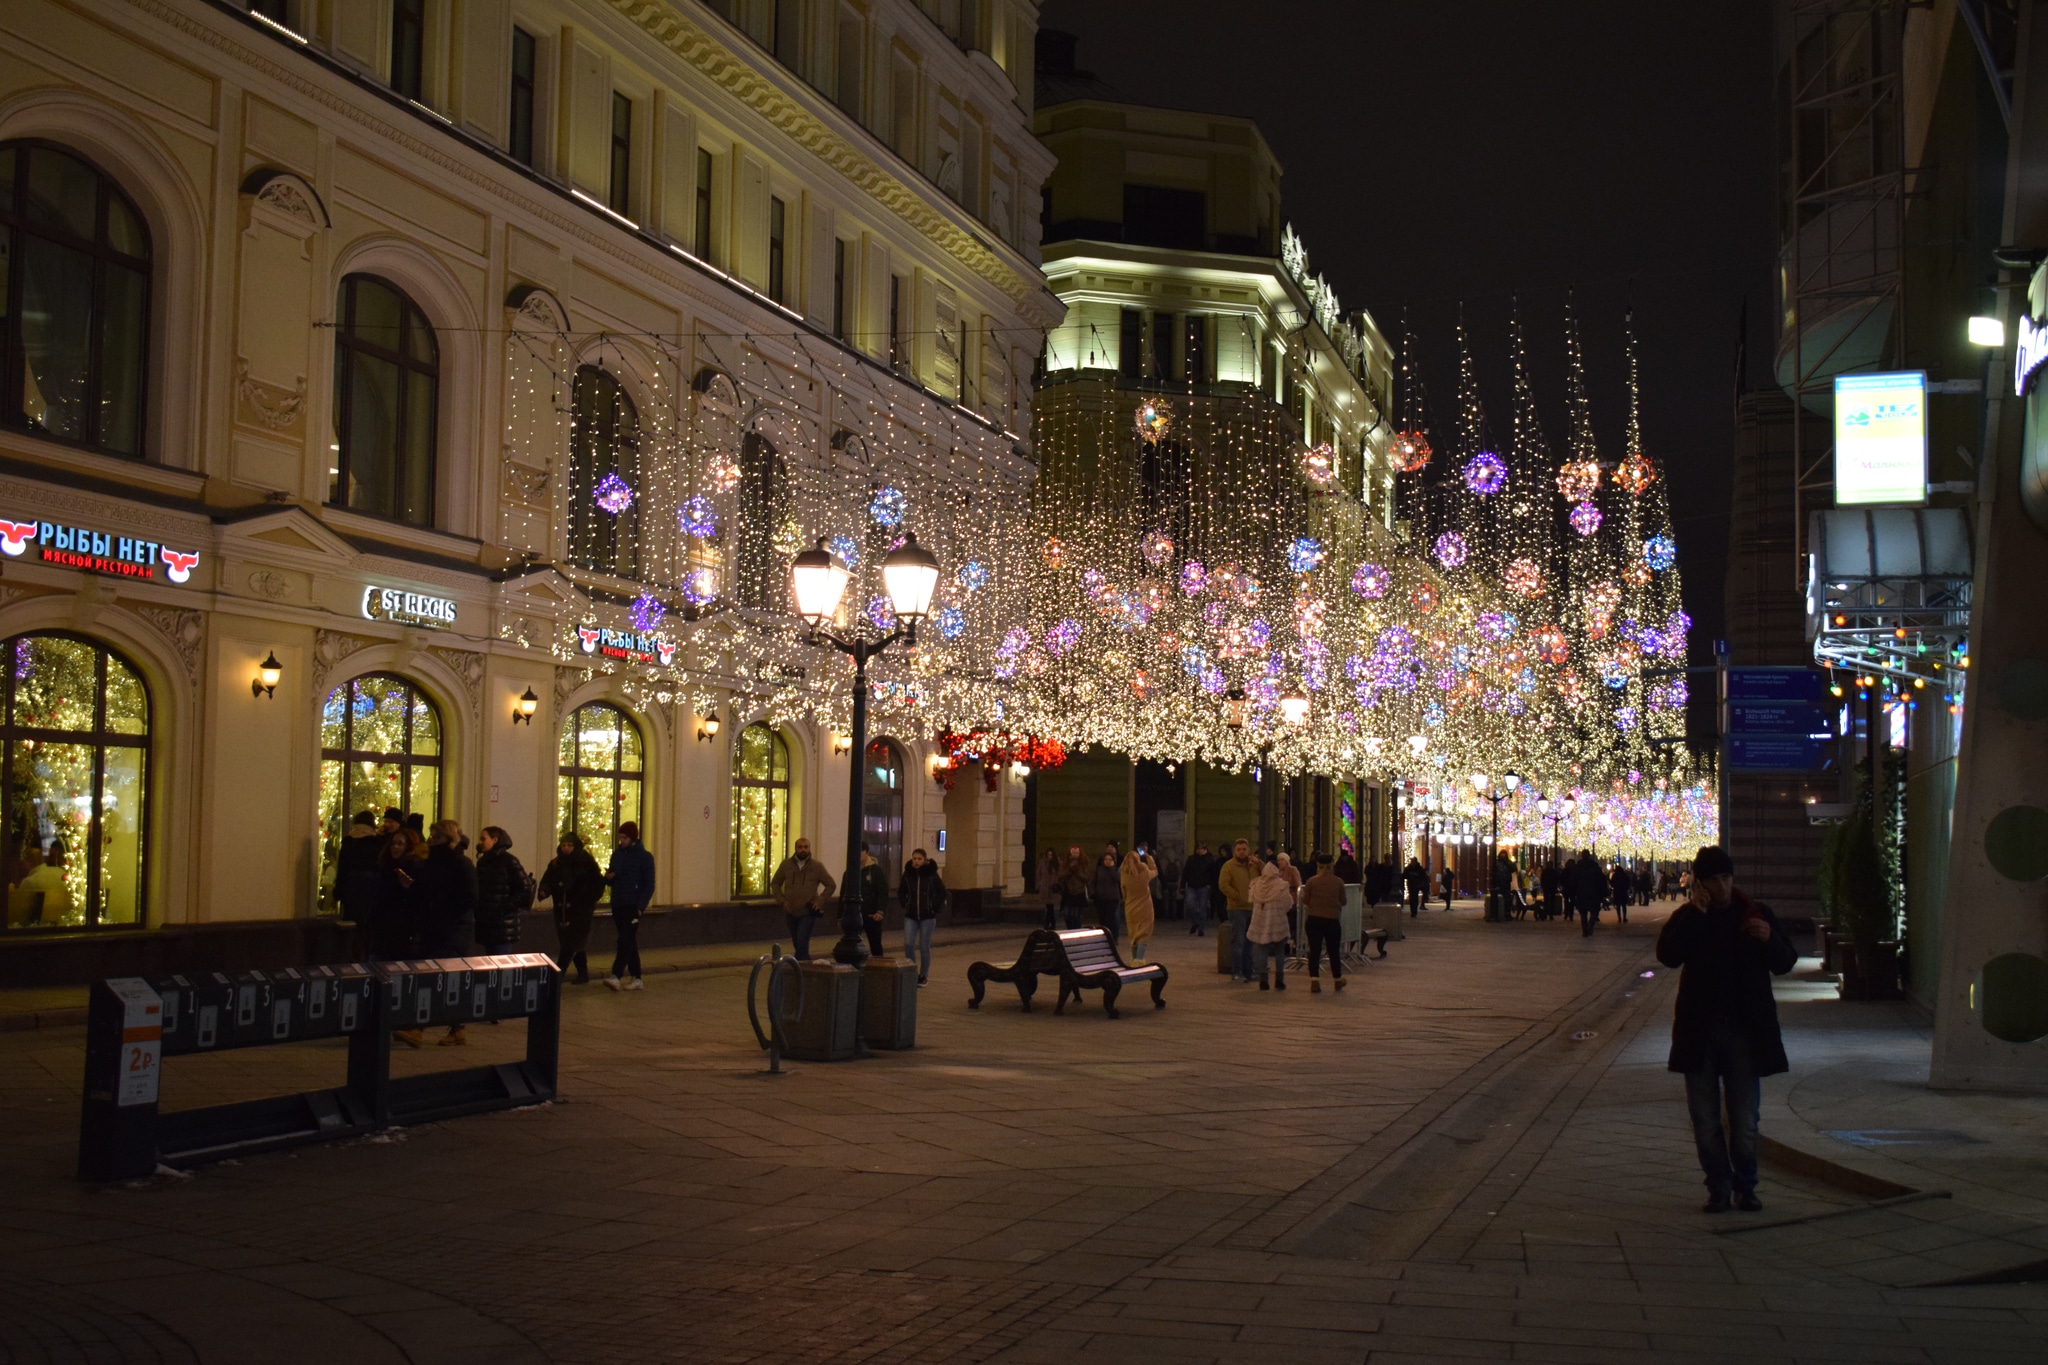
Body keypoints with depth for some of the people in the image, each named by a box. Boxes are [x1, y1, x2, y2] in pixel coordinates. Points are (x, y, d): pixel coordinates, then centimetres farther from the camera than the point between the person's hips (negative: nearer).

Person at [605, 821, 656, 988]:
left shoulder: (644, 857, -6)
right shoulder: (617, 854, 12)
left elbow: (649, 885, -7)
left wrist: (640, 907, -16)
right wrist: (608, 877, -5)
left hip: (632, 906, -6)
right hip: (617, 905, 6)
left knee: (625, 941, -15)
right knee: (629, 943, 10)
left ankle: (616, 976, -25)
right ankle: (636, 978, 14)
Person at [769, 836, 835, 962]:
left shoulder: (817, 866, -4)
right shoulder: (786, 864, 2)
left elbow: (831, 885, 3)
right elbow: (775, 883, 13)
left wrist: (820, 900, -7)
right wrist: (782, 900, 0)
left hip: (808, 912, -4)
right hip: (791, 912, 4)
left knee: (801, 943, -15)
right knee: (797, 944, 12)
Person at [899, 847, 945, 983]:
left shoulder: (932, 874, -7)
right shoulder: (908, 874, 0)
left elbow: (942, 893, 2)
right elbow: (901, 892, 16)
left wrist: (935, 908, -2)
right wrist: (905, 905, 5)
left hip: (927, 916, -2)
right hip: (911, 916, 2)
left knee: (924, 947, 3)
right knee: (908, 944, -9)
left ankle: (923, 976, 16)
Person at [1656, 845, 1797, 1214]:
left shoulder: (1755, 915, 5)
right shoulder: (1686, 918, 5)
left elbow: (1785, 963, 3)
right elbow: (1667, 955, -12)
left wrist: (1769, 939, -17)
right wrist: (1695, 916, -18)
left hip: (1744, 1031, 0)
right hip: (1699, 1031, 1)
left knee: (1745, 1119, 1)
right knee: (1705, 1120, 4)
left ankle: (1745, 1187, 17)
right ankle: (1718, 1188, 15)